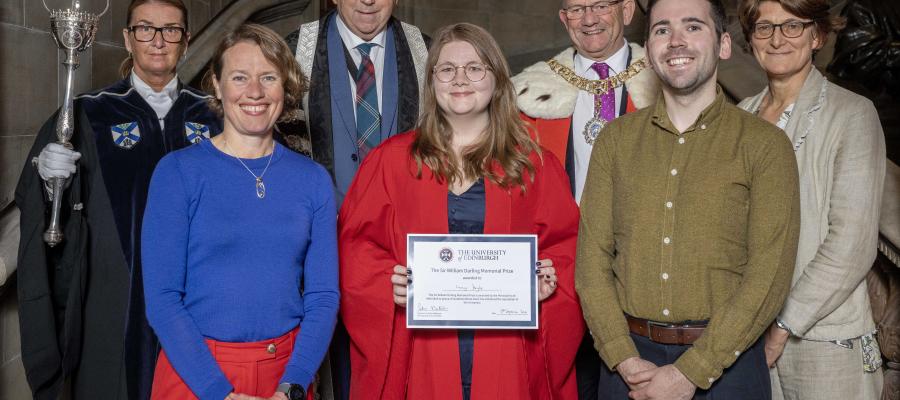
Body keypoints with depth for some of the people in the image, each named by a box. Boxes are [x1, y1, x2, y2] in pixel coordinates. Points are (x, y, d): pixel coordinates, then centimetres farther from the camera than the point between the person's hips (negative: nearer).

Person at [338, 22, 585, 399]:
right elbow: (356, 244, 3)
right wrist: (388, 283, -14)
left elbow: (566, 245, 7)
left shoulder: (535, 165, 6)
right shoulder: (390, 160, 4)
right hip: (419, 353, 0)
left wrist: (551, 278, -12)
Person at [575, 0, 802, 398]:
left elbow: (768, 276, -10)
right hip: (629, 357, 2)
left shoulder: (765, 144, -4)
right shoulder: (615, 139, 4)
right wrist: (627, 361, -11)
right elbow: (592, 257, -1)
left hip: (727, 363, -2)